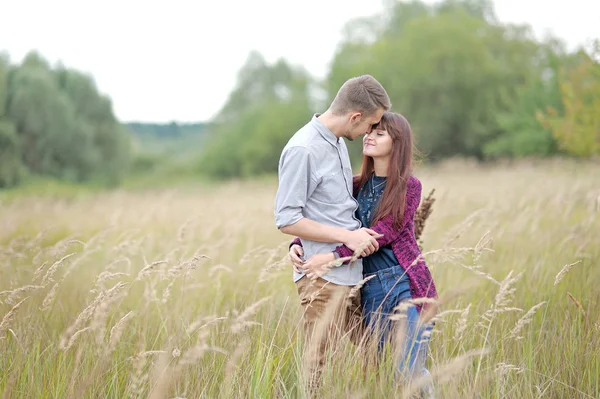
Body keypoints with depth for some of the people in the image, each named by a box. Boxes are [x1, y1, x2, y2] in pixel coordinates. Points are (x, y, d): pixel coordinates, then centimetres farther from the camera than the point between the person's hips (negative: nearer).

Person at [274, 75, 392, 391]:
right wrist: (347, 236, -18)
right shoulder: (302, 150, -16)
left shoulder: (338, 142, 12)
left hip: (352, 273, 9)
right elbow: (286, 220, -17)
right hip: (323, 277, -9)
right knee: (320, 367, -3)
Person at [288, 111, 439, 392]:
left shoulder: (409, 186, -3)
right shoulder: (356, 186, 11)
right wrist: (298, 244, -12)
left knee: (411, 372, -8)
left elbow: (383, 233, -14)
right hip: (371, 291, 5)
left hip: (408, 285, -5)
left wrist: (335, 256, -24)